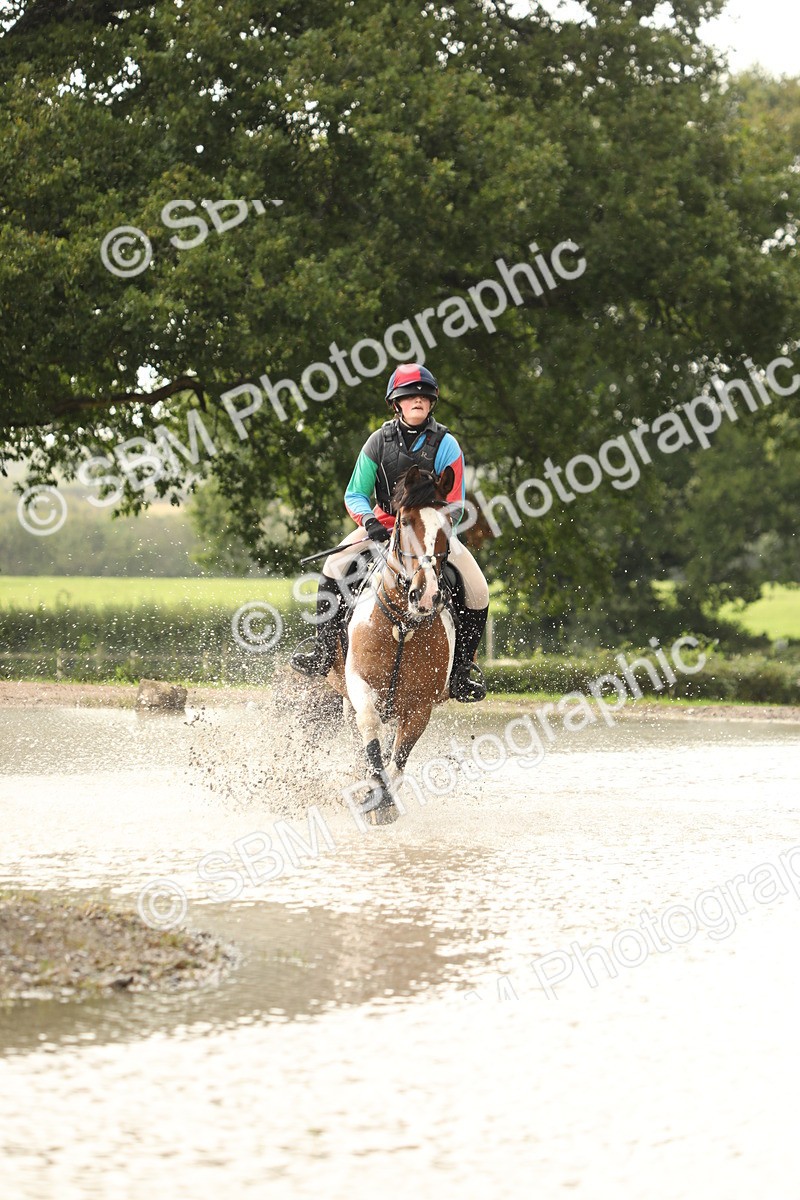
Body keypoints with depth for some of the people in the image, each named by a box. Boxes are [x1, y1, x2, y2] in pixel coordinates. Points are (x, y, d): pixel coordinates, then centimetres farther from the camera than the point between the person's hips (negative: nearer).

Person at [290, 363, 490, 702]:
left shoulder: (445, 445, -7)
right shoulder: (379, 441, -3)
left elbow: (455, 506, -7)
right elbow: (354, 495, 0)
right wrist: (370, 521, -22)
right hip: (383, 525, 1)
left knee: (478, 592, -20)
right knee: (334, 566, -25)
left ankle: (462, 664, 0)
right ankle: (324, 649, -15)